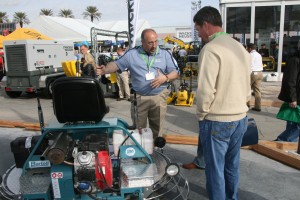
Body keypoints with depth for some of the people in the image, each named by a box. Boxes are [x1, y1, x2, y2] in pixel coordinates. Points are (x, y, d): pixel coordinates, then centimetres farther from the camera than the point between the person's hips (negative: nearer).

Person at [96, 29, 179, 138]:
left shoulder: (165, 54, 1)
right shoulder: (132, 54, -1)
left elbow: (175, 72, 3)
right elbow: (116, 64, 1)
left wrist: (165, 78, -16)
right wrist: (104, 70, -18)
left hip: (159, 97, 1)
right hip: (139, 97, 0)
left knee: (156, 129, 13)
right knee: (138, 129, 12)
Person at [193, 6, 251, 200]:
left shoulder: (211, 49, -18)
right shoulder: (240, 47, 8)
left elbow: (205, 90, -21)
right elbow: (247, 86, 13)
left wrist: (201, 114, -6)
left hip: (217, 121, -8)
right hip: (241, 118, 8)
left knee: (215, 169, 8)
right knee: (232, 166, 21)